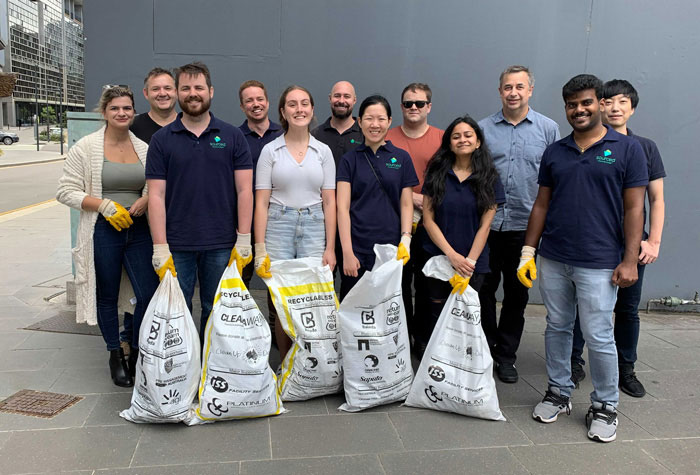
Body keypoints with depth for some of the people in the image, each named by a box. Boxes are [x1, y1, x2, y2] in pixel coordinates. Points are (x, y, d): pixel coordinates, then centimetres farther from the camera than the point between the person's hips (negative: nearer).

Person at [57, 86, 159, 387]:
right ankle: (115, 355, 29)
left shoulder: (143, 148, 6)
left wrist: (145, 199, -7)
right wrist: (104, 205, -15)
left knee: (150, 294, -3)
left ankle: (138, 352, 20)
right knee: (108, 297, 9)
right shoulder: (87, 147, -3)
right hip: (102, 231, -2)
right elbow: (66, 191, -4)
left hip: (138, 229, 3)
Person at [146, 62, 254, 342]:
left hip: (222, 245, 0)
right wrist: (160, 249, -8)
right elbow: (156, 196, -1)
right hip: (177, 246, 0)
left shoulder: (232, 137, 4)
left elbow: (244, 190, 1)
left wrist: (243, 241, -6)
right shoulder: (161, 140, 3)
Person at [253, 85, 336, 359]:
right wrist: (260, 249, -6)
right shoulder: (271, 150, 5)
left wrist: (330, 248, 0)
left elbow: (329, 202, 7)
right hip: (278, 226, -1)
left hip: (314, 227, 1)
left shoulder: (323, 151, 9)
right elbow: (261, 203, 2)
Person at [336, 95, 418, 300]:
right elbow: (343, 207, -2)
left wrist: (405, 240, -7)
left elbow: (406, 204, 7)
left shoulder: (401, 158, 7)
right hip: (357, 249, -1)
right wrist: (347, 252, -10)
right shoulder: (349, 159, 4)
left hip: (391, 249, 1)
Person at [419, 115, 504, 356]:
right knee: (436, 314, 2)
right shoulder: (437, 173, 2)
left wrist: (469, 262, -10)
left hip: (474, 263, 0)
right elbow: (428, 219, -2)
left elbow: (485, 225, -1)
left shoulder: (489, 178, 2)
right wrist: (452, 255, -11)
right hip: (437, 258, 0)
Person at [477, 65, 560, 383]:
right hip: (487, 223, 0)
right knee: (484, 288, 6)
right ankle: (484, 349, 23)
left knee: (517, 293, 9)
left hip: (525, 225, 0)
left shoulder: (548, 129, 3)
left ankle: (506, 355, 24)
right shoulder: (484, 128, 4)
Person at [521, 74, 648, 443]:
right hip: (552, 260, 4)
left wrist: (629, 260, -9)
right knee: (557, 329, 13)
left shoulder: (627, 149, -2)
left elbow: (633, 209, -4)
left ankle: (605, 407, 20)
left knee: (599, 338, 1)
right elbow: (541, 204, 10)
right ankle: (559, 392, 30)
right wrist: (528, 251, 6)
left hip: (599, 264, -3)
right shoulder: (554, 152, 8)